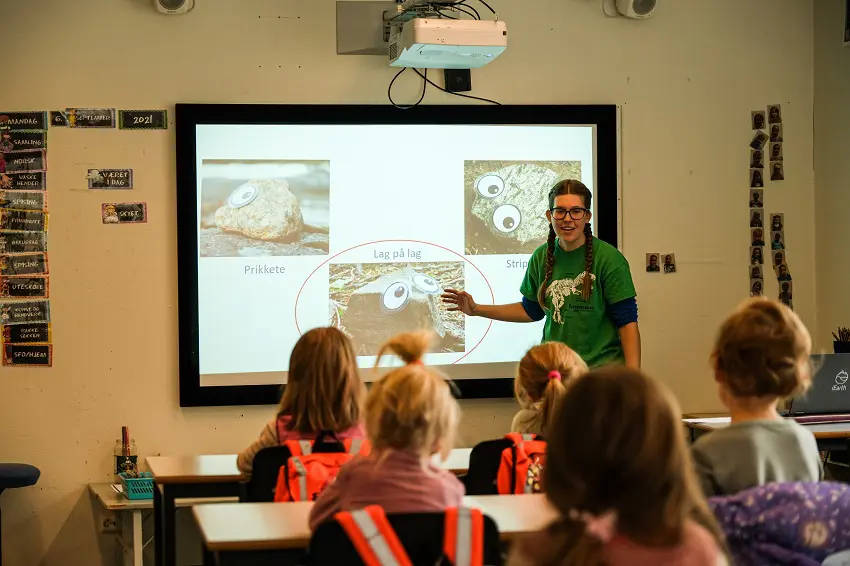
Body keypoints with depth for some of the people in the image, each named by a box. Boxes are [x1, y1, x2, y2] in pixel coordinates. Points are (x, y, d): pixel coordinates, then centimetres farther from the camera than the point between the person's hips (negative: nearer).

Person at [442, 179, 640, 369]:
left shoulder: (609, 259, -11)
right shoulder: (541, 257, 2)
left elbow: (627, 322, -10)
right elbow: (531, 310, 16)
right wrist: (476, 310, 11)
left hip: (602, 368, -4)